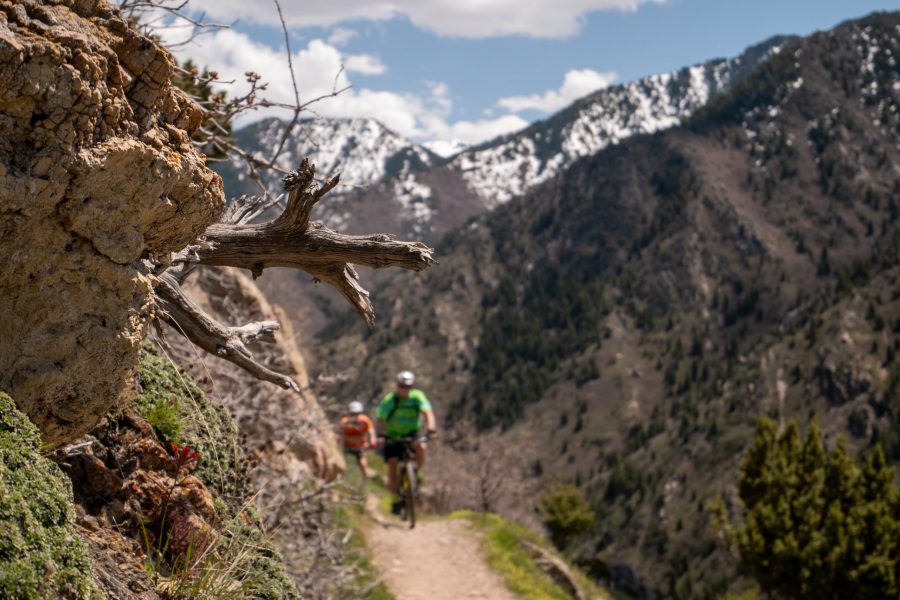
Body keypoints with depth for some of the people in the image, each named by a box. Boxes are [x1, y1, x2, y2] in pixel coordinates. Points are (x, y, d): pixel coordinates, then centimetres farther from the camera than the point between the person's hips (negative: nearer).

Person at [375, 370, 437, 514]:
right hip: (393, 437, 0)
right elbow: (380, 419, -21)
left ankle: (416, 474, -6)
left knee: (420, 447, -32)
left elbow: (428, 412, -25)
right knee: (392, 464, -14)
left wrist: (431, 429, -42)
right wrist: (381, 434, -40)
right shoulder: (389, 400, -17)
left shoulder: (417, 396, -14)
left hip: (411, 435, 1)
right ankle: (396, 498, 3)